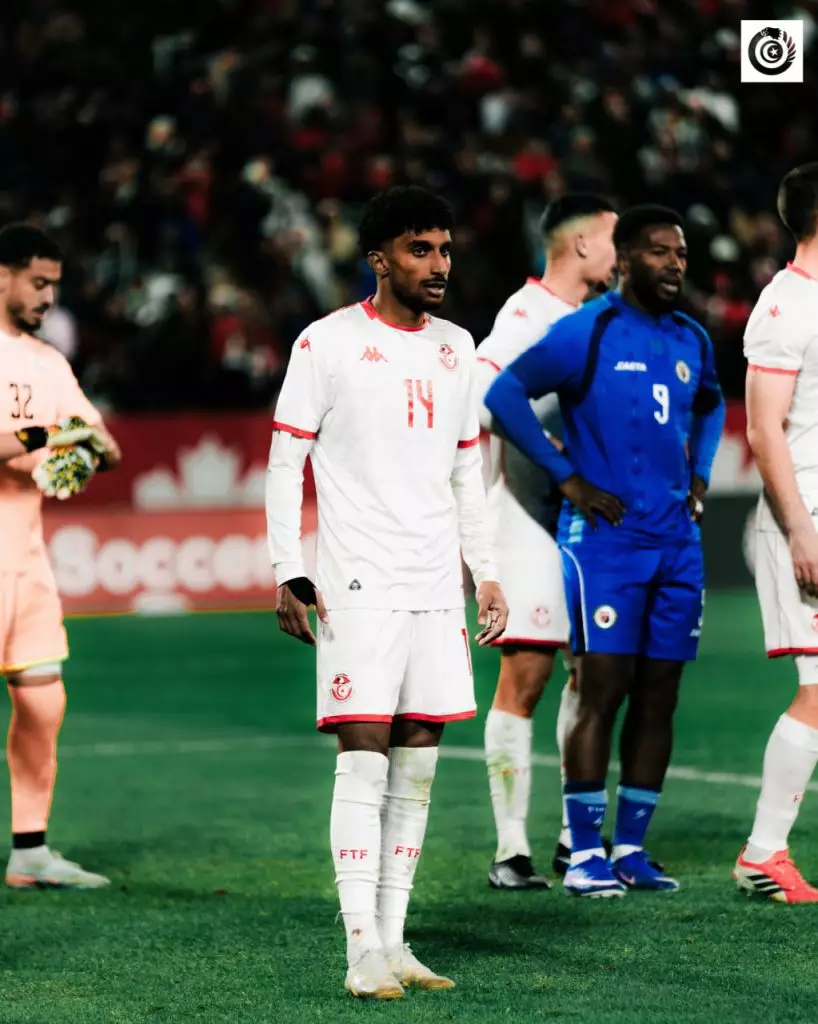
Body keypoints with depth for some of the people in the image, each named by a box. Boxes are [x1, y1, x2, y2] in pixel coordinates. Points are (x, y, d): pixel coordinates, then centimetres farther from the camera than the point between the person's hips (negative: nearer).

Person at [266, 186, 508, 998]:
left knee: (417, 765, 5)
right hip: (359, 586, -6)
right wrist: (288, 574, -9)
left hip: (436, 588, 6)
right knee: (363, 754, -10)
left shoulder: (455, 347, 14)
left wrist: (484, 573, 16)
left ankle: (392, 939, 10)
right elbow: (285, 463, -2)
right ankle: (363, 952, -9)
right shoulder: (328, 343, -3)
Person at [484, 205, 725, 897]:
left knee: (658, 699, 6)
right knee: (602, 691, -9)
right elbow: (505, 394, -12)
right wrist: (567, 477, -13)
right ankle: (585, 855, -4)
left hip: (677, 540, 6)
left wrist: (700, 474, 16)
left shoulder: (693, 341, 13)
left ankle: (631, 849, 13)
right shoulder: (587, 332, -7)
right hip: (605, 536, -6)